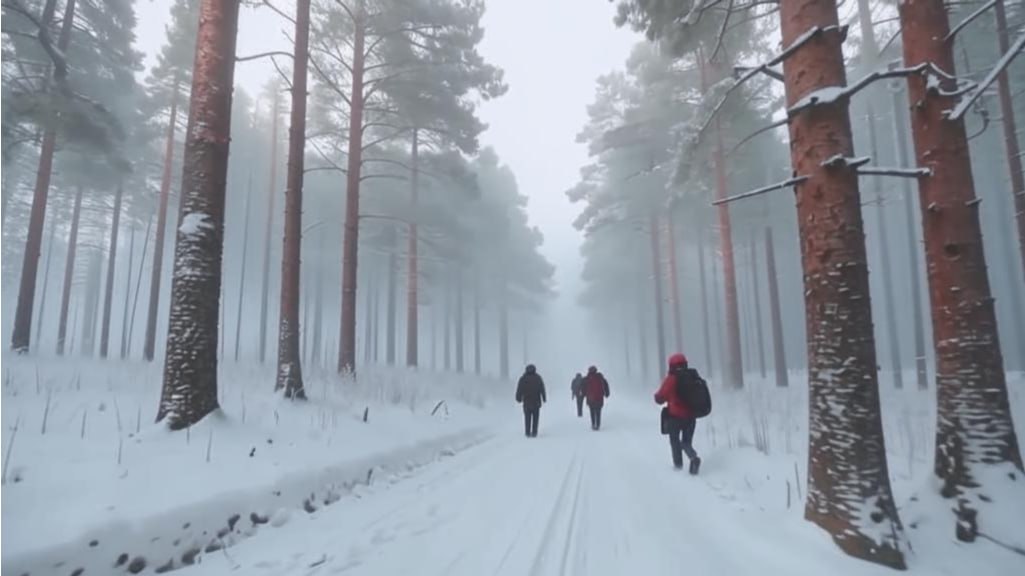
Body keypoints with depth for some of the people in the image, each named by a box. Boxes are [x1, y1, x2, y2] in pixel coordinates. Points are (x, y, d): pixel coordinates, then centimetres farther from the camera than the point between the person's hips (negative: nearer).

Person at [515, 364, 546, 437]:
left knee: (527, 418, 8)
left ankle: (528, 433, 5)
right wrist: (544, 398, 8)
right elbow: (542, 389, 0)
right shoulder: (538, 378, -1)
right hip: (536, 402, 0)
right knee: (535, 417, 7)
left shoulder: (523, 378, -2)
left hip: (527, 402, 0)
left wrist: (519, 398, 9)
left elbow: (519, 390, -2)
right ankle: (534, 433, 3)